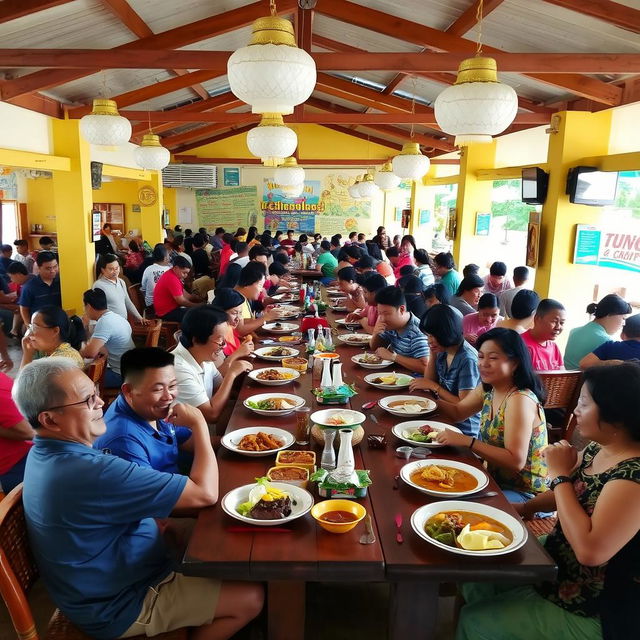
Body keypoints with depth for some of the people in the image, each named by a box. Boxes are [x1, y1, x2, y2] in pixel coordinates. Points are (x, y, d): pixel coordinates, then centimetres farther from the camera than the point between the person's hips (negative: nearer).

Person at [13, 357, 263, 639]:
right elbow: (205, 493, -31)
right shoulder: (92, 473, -37)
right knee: (250, 597, -4)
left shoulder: (45, 454, -3)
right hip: (118, 606, -9)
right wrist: (199, 424, -19)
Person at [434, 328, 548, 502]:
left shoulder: (520, 399, -24)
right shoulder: (487, 389, 1)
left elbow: (516, 461, -29)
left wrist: (467, 441, -33)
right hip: (496, 479, 8)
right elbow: (458, 412, 15)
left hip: (523, 493, -8)